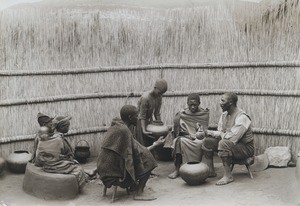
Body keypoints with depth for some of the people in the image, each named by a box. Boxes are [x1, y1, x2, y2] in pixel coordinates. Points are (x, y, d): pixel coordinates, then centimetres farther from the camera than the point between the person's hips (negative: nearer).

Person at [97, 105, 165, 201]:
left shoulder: (115, 126, 10)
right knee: (147, 160, -7)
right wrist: (154, 145, 0)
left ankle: (133, 185, 17)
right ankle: (139, 193, -7)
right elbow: (138, 152, -15)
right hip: (114, 173, -10)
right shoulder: (124, 130, -20)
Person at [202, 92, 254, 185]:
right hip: (229, 143, 9)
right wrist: (208, 132, -12)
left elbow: (233, 138, -30)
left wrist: (221, 134, -11)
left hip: (246, 147, -9)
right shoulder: (224, 115, 6)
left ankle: (228, 176, -27)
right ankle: (210, 171, 1)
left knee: (223, 143, -35)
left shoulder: (242, 117, -22)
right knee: (207, 141, -5)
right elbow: (220, 133, 7)